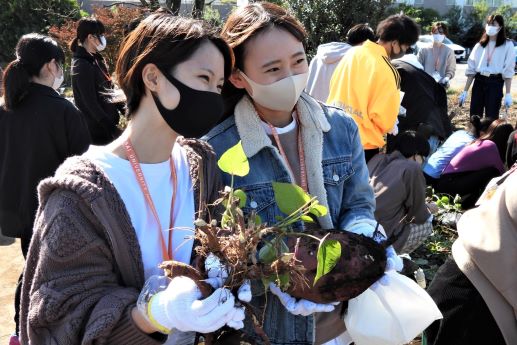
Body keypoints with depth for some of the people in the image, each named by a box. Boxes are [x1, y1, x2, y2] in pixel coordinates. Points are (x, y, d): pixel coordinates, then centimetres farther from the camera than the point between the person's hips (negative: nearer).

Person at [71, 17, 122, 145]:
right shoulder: (82, 65, -16)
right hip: (97, 129, -8)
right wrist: (112, 129, -20)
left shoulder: (95, 59, 10)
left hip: (106, 122, 8)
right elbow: (91, 104, -19)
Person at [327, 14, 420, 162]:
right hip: (362, 143, -6)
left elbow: (334, 86, 11)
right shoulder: (387, 72, -19)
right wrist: (391, 127, 8)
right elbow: (384, 119, -15)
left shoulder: (353, 53, 1)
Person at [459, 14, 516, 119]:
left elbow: (508, 71, -5)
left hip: (495, 83, -4)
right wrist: (465, 91, 6)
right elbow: (471, 69, 11)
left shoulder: (507, 45, 0)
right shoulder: (479, 45, 11)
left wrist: (508, 94, -11)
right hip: (479, 82, 4)